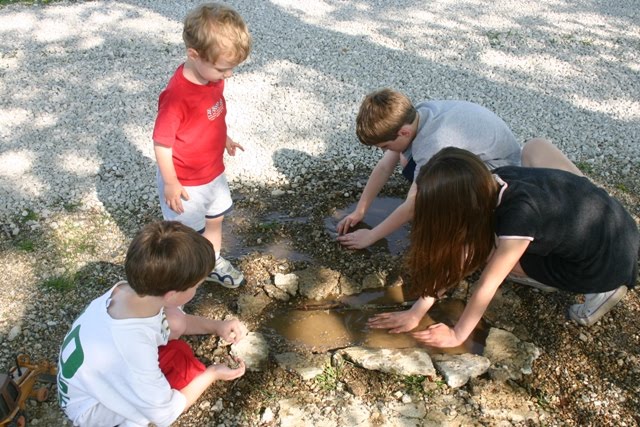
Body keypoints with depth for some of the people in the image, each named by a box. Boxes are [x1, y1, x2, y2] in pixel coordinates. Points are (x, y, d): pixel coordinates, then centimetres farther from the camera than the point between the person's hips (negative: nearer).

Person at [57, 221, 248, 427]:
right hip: (91, 408, -6)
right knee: (187, 370, -18)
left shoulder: (132, 291, -23)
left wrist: (217, 326, -12)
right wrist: (212, 375, -13)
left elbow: (180, 321, 1)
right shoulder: (133, 354, -41)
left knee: (174, 321, -8)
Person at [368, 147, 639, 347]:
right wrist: (416, 312, -8)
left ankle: (602, 290, 1)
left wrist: (457, 335, -9)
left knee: (486, 249, -9)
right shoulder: (492, 184, -12)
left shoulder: (518, 216, -35)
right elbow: (456, 257, -8)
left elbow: (487, 286, -23)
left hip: (610, 258, -7)